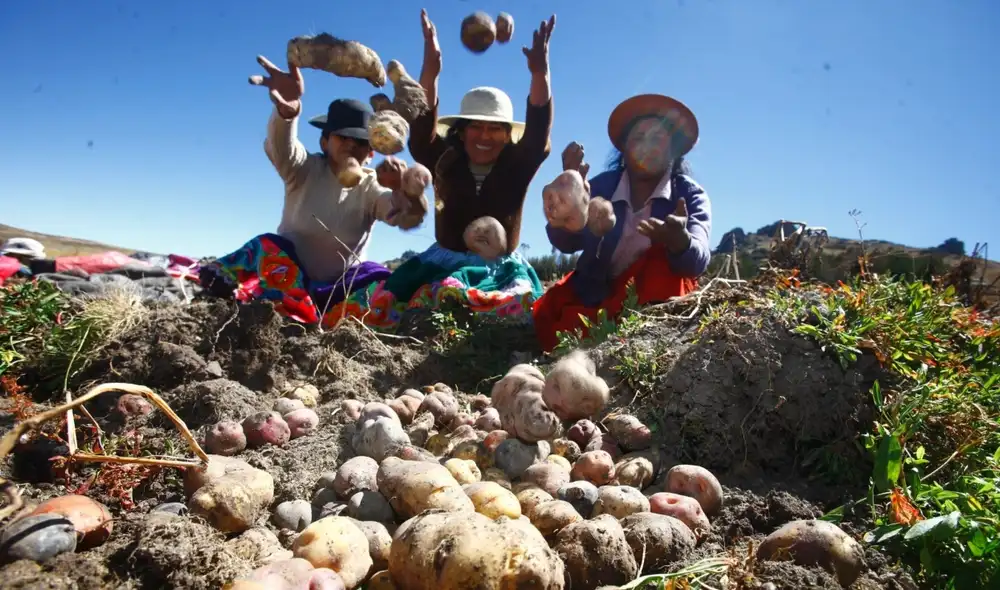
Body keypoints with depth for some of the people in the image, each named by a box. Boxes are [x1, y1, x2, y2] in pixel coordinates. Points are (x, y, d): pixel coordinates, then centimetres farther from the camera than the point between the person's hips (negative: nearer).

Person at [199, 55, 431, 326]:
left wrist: (402, 187, -51)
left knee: (380, 280, -24)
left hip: (338, 289, 1)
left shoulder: (372, 187, -6)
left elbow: (410, 217, -26)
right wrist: (287, 110, -56)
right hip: (287, 278, -1)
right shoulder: (305, 170, -7)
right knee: (268, 245, -26)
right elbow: (280, 147, -32)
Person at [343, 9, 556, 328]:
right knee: (385, 299, -26)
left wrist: (540, 73, -34)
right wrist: (430, 70, -34)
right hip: (444, 261, 0)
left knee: (522, 306, -33)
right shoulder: (445, 164, 0)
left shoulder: (516, 167, 0)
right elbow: (421, 134, -17)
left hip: (501, 268, 1)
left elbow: (538, 135, -17)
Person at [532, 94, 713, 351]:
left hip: (659, 291, -2)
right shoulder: (601, 185, -7)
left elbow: (697, 260, -30)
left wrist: (679, 240, -55)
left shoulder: (691, 195, -12)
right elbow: (567, 243, -20)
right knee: (547, 314, -20)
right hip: (599, 289, 3)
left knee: (665, 255, -31)